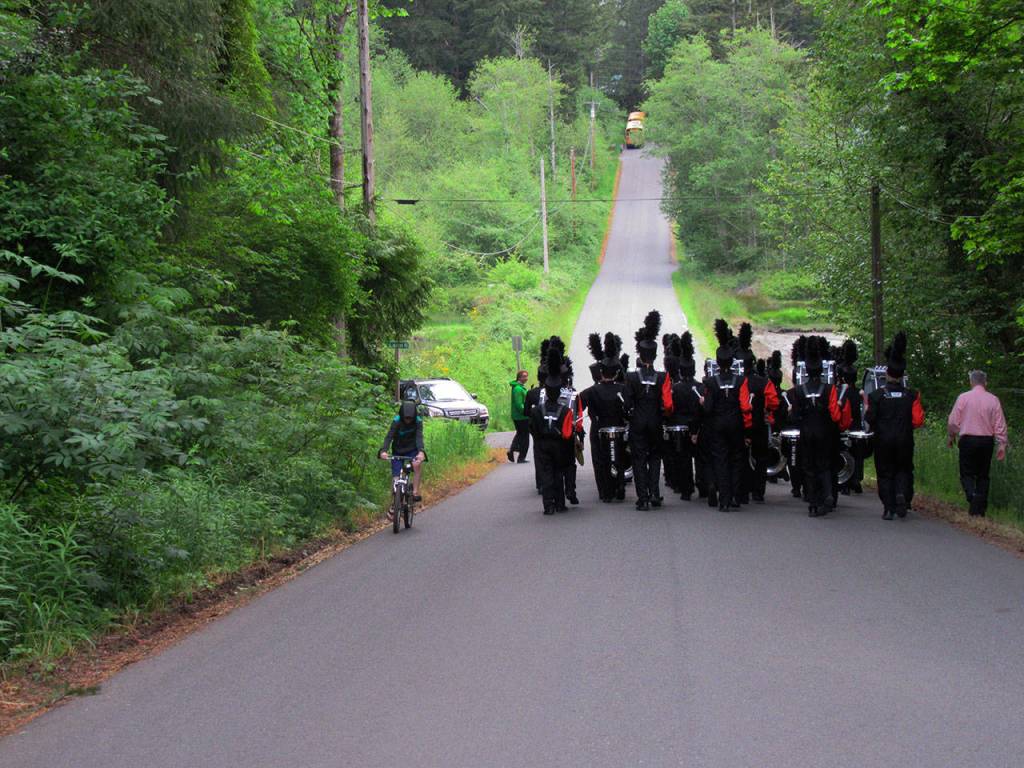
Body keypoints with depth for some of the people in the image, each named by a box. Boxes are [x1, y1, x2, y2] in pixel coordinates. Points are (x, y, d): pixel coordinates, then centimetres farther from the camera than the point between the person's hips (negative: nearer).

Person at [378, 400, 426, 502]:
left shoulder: (418, 422, -18)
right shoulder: (396, 421, -19)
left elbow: (419, 437, -29)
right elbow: (389, 437, -28)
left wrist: (421, 452, -49)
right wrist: (383, 451, -47)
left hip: (412, 451, 0)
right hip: (398, 452, 0)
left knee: (417, 464, -32)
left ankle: (415, 492, -26)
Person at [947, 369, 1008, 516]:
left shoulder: (963, 398, -4)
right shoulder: (993, 400, 1)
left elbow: (953, 421, -1)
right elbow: (1000, 424, 0)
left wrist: (952, 436, 16)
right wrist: (1002, 445, 5)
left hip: (968, 440, -2)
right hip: (987, 440, 2)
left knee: (967, 473, 4)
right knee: (983, 475, 10)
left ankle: (972, 495, -25)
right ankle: (979, 511, 7)